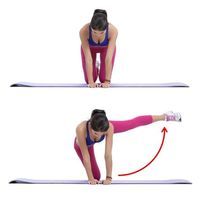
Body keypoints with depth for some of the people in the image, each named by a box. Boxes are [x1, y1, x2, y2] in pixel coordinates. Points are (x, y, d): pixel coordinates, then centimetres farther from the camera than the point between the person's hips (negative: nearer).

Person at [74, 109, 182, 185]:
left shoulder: (109, 127, -43)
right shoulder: (81, 129, -49)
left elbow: (108, 154, -38)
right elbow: (85, 155, -39)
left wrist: (108, 177, -35)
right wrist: (91, 178, -31)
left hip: (102, 127, 2)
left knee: (133, 123, 12)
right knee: (96, 178, -6)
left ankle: (164, 116, 31)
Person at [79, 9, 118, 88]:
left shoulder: (113, 30, -42)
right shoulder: (84, 31, -42)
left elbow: (109, 58, -40)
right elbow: (88, 58, -37)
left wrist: (107, 81, -39)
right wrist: (91, 82, -36)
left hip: (106, 47, 0)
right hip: (90, 47, 0)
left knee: (103, 79, -5)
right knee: (88, 80, -2)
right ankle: (95, 66, 31)